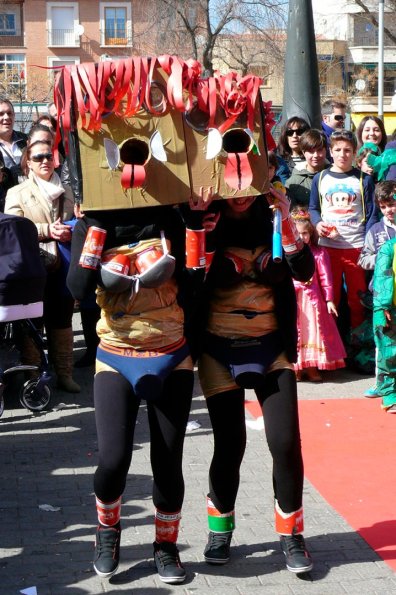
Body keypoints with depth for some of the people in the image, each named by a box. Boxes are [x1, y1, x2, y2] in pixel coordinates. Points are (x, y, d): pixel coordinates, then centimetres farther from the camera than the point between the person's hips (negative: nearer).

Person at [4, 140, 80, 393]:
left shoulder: (66, 192, 18)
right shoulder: (17, 193, 5)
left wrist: (70, 232, -4)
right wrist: (47, 230, -19)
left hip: (62, 265, 3)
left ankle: (64, 373, 13)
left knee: (62, 319, 7)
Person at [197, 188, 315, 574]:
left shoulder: (270, 217, -1)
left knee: (286, 443, -4)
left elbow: (304, 271, -11)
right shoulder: (207, 220, -6)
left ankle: (291, 536, 13)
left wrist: (286, 220, -21)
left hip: (271, 347, 2)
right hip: (220, 350, -1)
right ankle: (220, 530, 24)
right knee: (229, 445, 1)